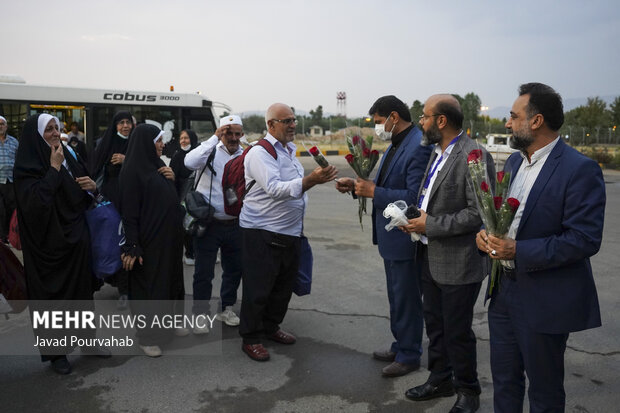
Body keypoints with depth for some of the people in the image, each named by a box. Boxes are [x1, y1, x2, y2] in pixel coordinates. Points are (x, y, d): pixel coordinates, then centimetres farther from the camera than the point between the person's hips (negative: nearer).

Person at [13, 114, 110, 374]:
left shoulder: (68, 157, 9)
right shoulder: (27, 166, -11)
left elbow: (85, 196, 17)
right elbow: (35, 201, -27)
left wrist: (92, 185, -6)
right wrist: (54, 169, -21)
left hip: (77, 238, 6)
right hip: (49, 243, -6)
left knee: (83, 289, 13)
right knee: (53, 294, 5)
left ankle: (87, 340, 28)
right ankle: (56, 351, 20)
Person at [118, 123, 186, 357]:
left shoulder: (157, 165, 11)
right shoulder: (132, 170, -14)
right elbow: (129, 212, -18)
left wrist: (173, 179, -1)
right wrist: (132, 247, -22)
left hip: (168, 237, 8)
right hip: (148, 240, -8)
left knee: (170, 279, 17)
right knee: (148, 285, 2)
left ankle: (168, 323, 35)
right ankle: (147, 336, 17)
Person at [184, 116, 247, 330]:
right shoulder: (210, 151, -7)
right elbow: (190, 162, -29)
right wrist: (215, 138, -24)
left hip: (234, 224, 5)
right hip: (208, 223, -4)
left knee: (235, 268, 16)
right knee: (204, 272, 4)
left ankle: (226, 309, 36)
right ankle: (200, 314, 22)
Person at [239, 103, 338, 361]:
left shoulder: (289, 151, 15)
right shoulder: (260, 153, -14)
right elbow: (274, 189, -28)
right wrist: (309, 181, -38)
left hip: (290, 233, 9)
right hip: (262, 234, -8)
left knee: (284, 286, 17)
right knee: (258, 289, 0)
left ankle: (271, 327, 36)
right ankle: (250, 339, 15)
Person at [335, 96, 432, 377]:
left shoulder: (419, 148, -22)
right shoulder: (395, 145, 11)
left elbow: (414, 196, -28)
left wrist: (374, 192, -23)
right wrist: (356, 186, 4)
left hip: (405, 239, -10)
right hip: (391, 237, 10)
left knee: (407, 299, 5)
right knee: (396, 297, 21)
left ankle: (409, 356, 21)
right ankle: (400, 346, 37)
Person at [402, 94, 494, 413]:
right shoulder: (438, 153, 10)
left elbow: (479, 212, -23)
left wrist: (431, 225, -20)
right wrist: (416, 216, 0)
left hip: (458, 261, -8)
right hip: (430, 256, 9)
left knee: (457, 332, 7)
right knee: (434, 324, 20)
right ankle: (440, 380, 39)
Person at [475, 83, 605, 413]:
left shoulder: (580, 169, -17)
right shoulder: (514, 161, 8)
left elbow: (585, 239, -22)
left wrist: (518, 251, -25)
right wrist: (485, 233, -5)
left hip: (544, 301, -7)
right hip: (504, 290, 7)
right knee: (504, 379, 21)